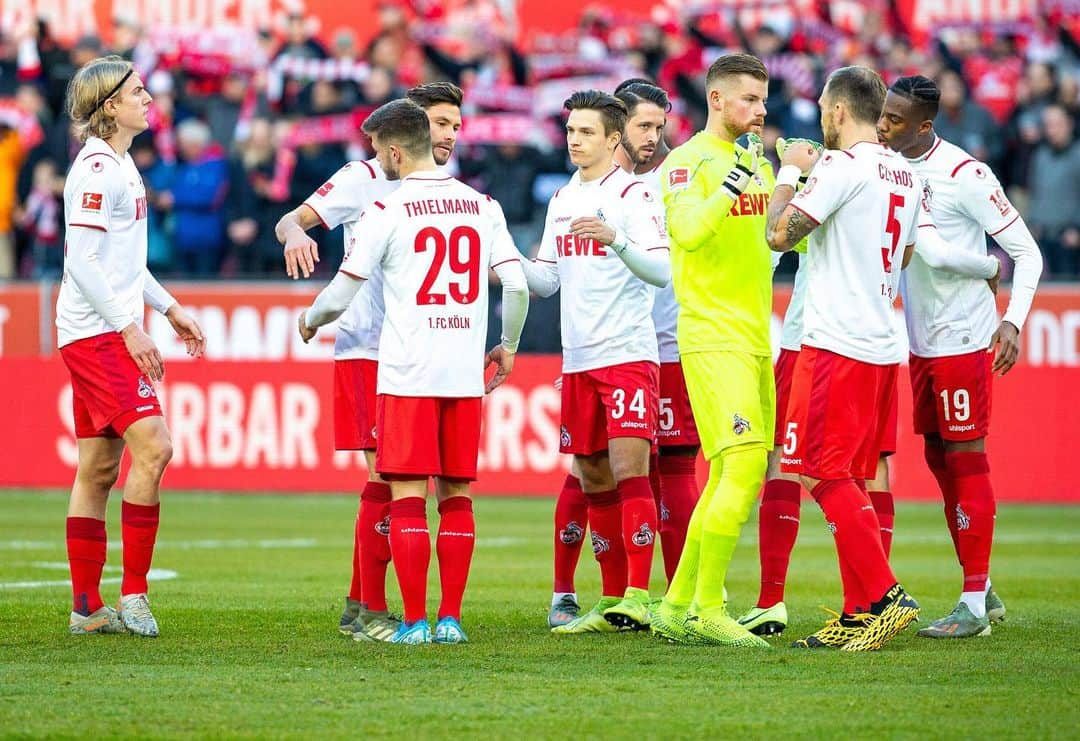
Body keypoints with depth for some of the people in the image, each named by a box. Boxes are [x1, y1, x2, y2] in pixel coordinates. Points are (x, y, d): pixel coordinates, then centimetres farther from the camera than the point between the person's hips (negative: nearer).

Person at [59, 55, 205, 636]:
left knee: (98, 468, 9)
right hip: (96, 332, -10)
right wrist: (130, 327, -21)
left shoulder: (119, 164, 17)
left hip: (111, 333, 10)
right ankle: (133, 594, -14)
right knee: (152, 446, -17)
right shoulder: (97, 168, -13)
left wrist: (170, 309, 25)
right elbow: (80, 260, -20)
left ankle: (87, 609, 10)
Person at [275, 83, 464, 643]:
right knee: (388, 477, -12)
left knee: (396, 481, 7)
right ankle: (372, 612, -9)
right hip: (366, 351, -6)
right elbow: (290, 220, -6)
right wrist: (295, 234, -30)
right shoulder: (366, 179, -2)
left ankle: (357, 608, 17)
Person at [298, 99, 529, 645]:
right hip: (466, 374, 4)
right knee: (456, 496, 9)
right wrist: (508, 346, 21)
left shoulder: (386, 211, -5)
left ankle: (414, 621, -4)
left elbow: (341, 295, -1)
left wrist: (311, 320, 20)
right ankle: (450, 618, 7)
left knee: (408, 497, -2)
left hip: (406, 374, -4)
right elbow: (517, 285, 5)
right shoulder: (482, 206, 8)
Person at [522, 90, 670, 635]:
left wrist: (616, 241, -31)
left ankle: (638, 598, -16)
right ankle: (612, 600, 14)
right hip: (578, 360, 7)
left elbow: (662, 270, -15)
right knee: (594, 481, 8)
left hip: (628, 354, -7)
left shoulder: (632, 194, -6)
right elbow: (546, 279, 21)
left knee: (628, 470, -14)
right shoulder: (562, 200, 16)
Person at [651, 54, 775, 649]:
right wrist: (731, 183, -33)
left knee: (728, 477, 9)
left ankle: (676, 608, 18)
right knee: (744, 467, -17)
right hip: (711, 336, -9)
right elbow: (688, 231, -25)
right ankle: (707, 611, -11)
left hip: (755, 337, 9)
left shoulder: (759, 163, 16)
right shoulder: (689, 161, -9)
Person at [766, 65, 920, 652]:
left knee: (824, 475, -6)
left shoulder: (842, 165, -12)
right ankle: (857, 614, 10)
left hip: (837, 343, -9)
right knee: (849, 480, 11)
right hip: (884, 344, 9)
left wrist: (789, 172, 1)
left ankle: (885, 597, -13)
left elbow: (779, 234, -16)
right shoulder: (906, 175, 14)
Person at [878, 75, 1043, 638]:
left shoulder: (963, 174, -16)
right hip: (920, 340, 8)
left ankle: (974, 604, -2)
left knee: (966, 459, -6)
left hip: (964, 338, -8)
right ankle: (982, 591, 20)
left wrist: (1013, 321, -21)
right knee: (939, 459, 11)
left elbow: (1027, 252, -12)